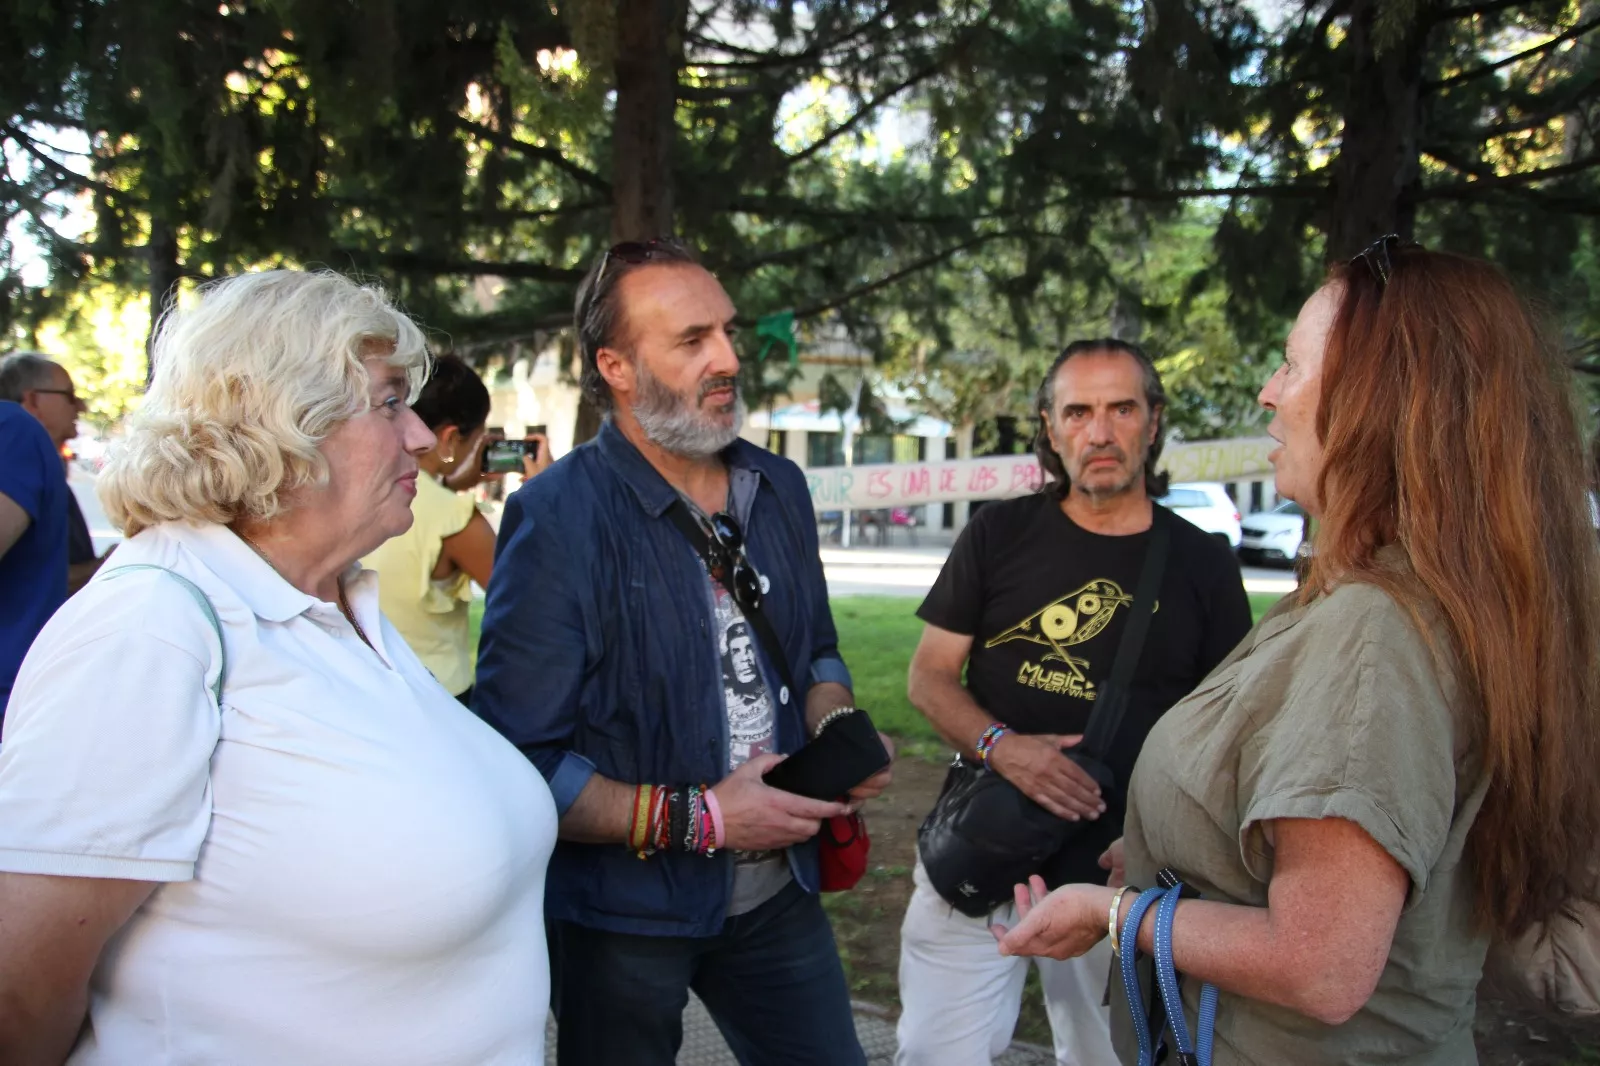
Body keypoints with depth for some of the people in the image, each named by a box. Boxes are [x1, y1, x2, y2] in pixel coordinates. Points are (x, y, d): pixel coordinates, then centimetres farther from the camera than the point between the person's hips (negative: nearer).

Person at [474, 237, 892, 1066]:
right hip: (623, 914, -5)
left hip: (776, 892, 6)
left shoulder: (779, 489, 3)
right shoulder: (557, 518, -20)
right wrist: (698, 819, -21)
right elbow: (519, 762, -23)